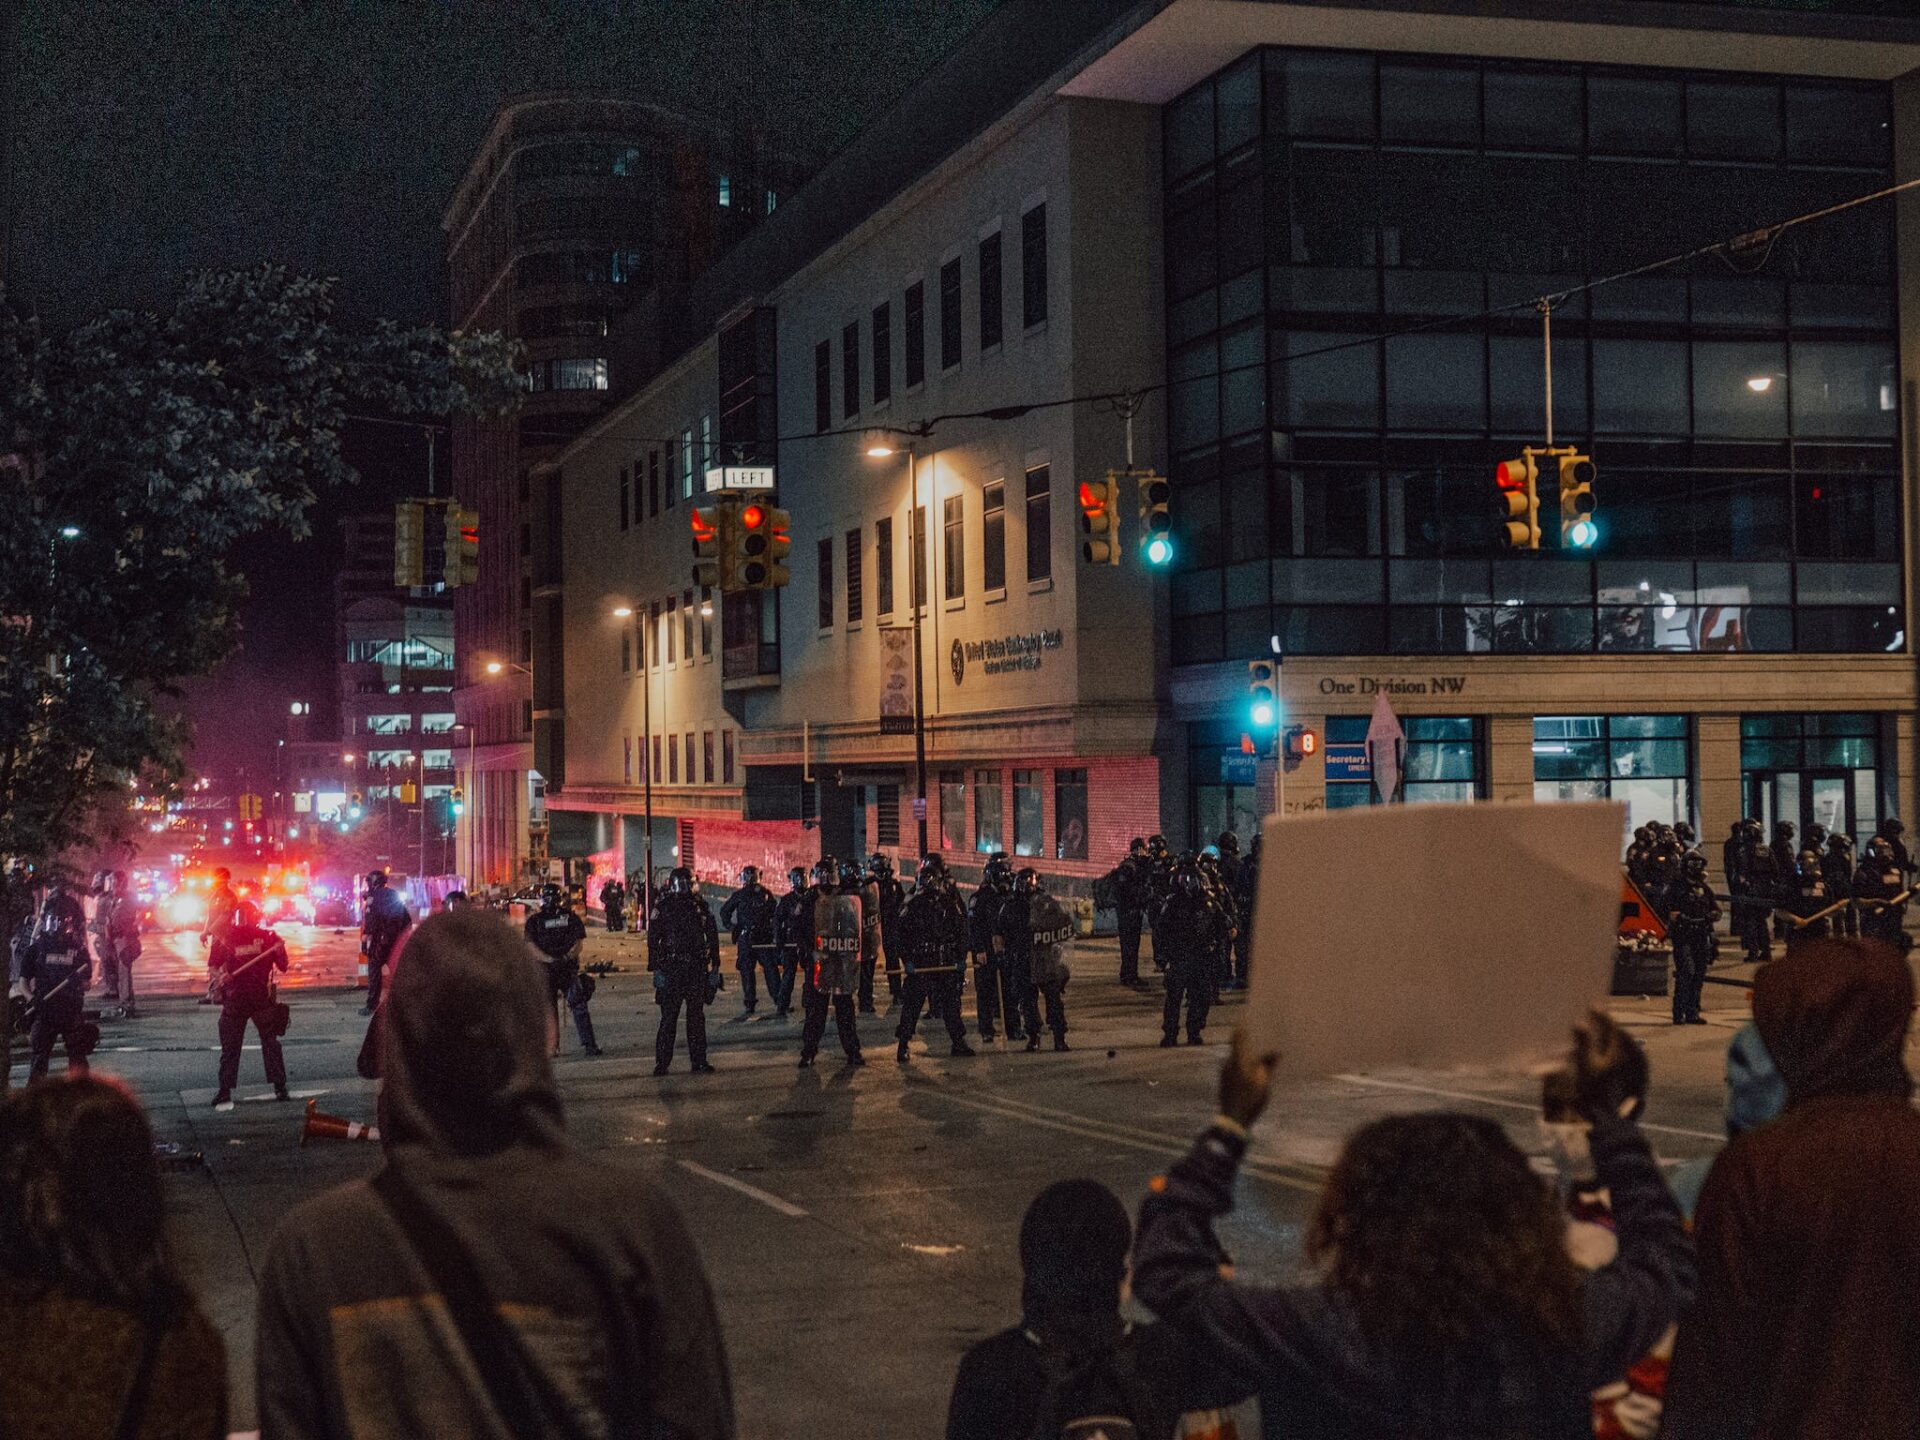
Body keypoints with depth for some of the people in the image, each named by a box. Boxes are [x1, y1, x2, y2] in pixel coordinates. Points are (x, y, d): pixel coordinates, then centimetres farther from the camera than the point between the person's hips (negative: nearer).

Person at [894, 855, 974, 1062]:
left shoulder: (951, 902, 6)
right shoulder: (914, 903, -3)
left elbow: (962, 931, 11)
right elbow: (900, 933, -3)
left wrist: (961, 958, 3)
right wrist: (906, 960, -11)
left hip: (947, 962, 3)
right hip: (920, 962, -3)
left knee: (951, 1002, 9)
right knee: (912, 1004, -3)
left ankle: (958, 1042, 19)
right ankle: (902, 1046, 1)